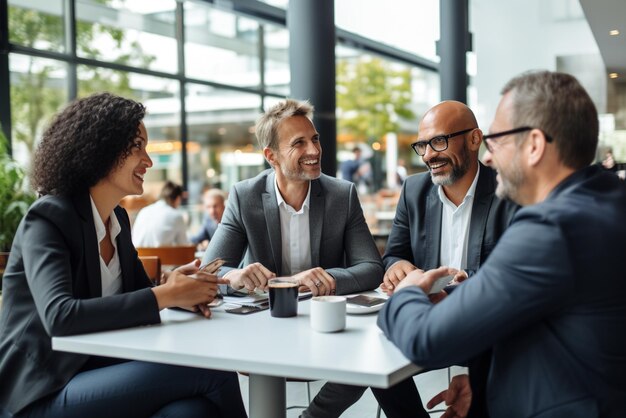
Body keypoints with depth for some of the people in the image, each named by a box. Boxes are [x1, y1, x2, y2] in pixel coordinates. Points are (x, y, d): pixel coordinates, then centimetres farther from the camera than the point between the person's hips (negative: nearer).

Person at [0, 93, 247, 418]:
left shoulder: (118, 218, 11)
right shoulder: (47, 219, -13)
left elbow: (137, 289, 18)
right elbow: (60, 317, -27)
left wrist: (177, 288, -5)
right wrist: (165, 296, -24)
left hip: (97, 372, 7)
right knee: (210, 370, -23)